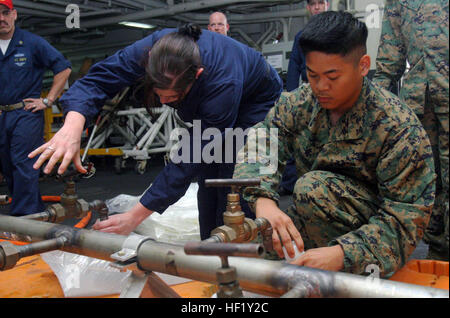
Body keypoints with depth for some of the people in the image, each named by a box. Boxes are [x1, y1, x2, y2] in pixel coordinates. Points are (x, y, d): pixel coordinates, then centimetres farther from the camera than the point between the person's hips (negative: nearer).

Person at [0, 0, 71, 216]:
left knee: (23, 165, -10)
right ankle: (35, 209, 24)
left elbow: (63, 69, -3)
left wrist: (48, 101, -6)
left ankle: (23, 216, -4)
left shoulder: (32, 43, -3)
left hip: (26, 113, -5)